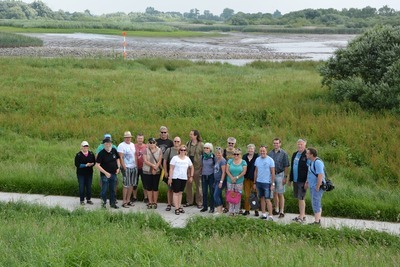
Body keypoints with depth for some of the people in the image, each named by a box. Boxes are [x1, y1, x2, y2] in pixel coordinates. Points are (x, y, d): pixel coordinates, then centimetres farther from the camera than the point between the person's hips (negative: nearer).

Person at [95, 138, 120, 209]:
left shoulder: (114, 150, 0)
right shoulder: (101, 153, -15)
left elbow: (117, 159, 17)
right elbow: (97, 165, -16)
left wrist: (118, 167, 1)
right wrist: (105, 173, -20)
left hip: (114, 174, 5)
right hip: (105, 175, -5)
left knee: (113, 189, 13)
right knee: (104, 190, 0)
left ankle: (113, 203, 23)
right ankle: (103, 202, 16)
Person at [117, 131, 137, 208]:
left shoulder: (132, 145, 15)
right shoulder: (121, 145, -7)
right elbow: (121, 157, -12)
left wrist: (136, 165, 11)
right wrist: (124, 167, -16)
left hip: (134, 167, 7)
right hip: (126, 168, -7)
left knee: (131, 184, 8)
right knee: (126, 185, -7)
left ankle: (128, 200, 16)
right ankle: (124, 202, -2)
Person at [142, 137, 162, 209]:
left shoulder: (159, 150, 2)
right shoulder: (146, 150, -1)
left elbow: (159, 161, -2)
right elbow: (145, 161, -8)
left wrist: (155, 168, -13)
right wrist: (153, 165, -17)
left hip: (156, 172, 0)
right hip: (147, 171, 0)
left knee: (155, 187, 3)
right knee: (149, 188, 4)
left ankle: (155, 202, 9)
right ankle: (150, 202, 11)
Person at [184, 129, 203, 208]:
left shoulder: (201, 144, -5)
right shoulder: (188, 144, 7)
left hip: (197, 167, -4)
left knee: (199, 185, 4)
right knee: (188, 185, 9)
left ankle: (199, 202, 12)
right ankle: (189, 201, 20)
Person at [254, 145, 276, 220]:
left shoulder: (270, 160, -7)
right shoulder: (257, 159, 8)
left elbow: (273, 172, -7)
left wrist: (273, 184, -10)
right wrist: (254, 182, 12)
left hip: (267, 183, -5)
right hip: (259, 182, 5)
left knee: (267, 199, -8)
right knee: (262, 198, 10)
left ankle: (270, 216, -7)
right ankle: (263, 214, 17)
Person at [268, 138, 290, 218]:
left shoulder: (283, 153, -4)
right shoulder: (270, 153, 6)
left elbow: (286, 166, -5)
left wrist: (285, 177, -10)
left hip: (279, 175, -4)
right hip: (271, 175, 4)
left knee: (280, 194, -2)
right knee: (274, 193, 11)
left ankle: (282, 211, 3)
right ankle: (276, 210, 21)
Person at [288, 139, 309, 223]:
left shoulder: (306, 155, -12)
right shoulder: (294, 154, 13)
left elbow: (309, 169, -16)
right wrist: (290, 180, 18)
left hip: (302, 181, -8)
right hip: (295, 180, 8)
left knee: (301, 198, -6)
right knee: (299, 198, 13)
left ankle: (302, 216, 0)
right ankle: (302, 215, 21)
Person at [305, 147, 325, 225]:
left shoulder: (317, 162, -19)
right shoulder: (311, 162, 13)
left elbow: (320, 176, -24)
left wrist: (317, 187, -22)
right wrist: (307, 182, 18)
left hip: (317, 187, -10)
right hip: (312, 186, 10)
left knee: (316, 204, -9)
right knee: (317, 204, 15)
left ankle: (316, 222, -7)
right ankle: (318, 220, 22)